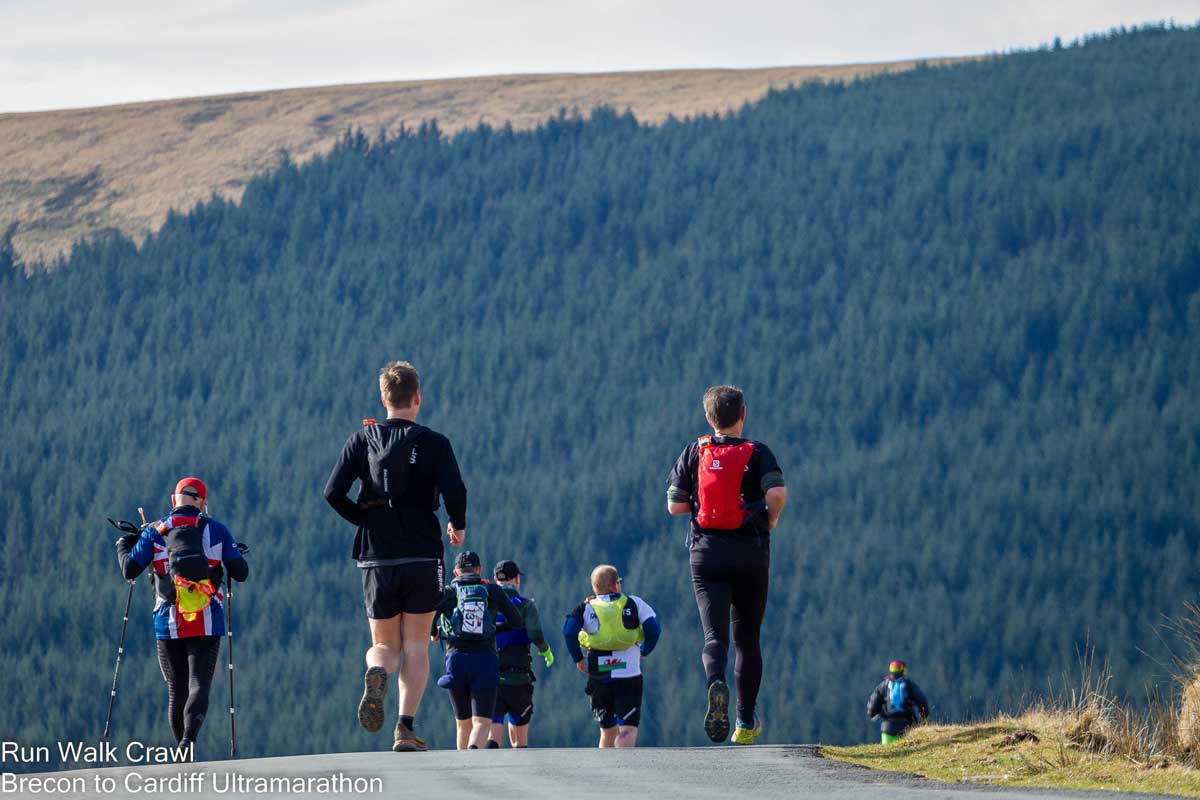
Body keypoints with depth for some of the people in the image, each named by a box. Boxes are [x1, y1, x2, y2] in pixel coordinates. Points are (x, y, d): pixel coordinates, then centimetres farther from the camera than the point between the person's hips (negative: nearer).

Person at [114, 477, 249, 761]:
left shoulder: (155, 531, 2)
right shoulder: (217, 530, 2)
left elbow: (129, 570, -3)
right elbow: (241, 573, 2)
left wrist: (123, 545, 17)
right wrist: (228, 554, 24)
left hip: (168, 624, 1)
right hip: (207, 624, -1)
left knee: (176, 690, 14)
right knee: (199, 685, -5)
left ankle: (183, 753, 14)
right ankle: (189, 737, -31)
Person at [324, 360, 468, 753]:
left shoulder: (362, 439, 2)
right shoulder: (434, 443, -3)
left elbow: (333, 492, -6)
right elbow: (455, 493, -15)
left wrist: (363, 518, 10)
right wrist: (457, 527, 6)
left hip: (376, 558, 1)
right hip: (422, 556, -1)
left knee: (384, 645, 13)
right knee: (416, 646, 8)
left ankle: (376, 674, -23)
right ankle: (407, 728, -4)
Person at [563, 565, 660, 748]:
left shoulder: (586, 608, 6)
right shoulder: (634, 603, 5)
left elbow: (569, 630, -12)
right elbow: (654, 629, -4)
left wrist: (578, 659, -1)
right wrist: (644, 651, 13)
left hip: (599, 678, 2)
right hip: (629, 677, -2)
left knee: (608, 730, 18)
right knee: (627, 729, -8)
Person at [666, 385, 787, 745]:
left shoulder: (694, 453, 4)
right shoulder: (758, 453, -2)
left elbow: (674, 505, 2)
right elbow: (777, 493, -19)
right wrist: (770, 520, 2)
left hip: (706, 553, 0)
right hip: (751, 553, 0)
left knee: (715, 636, -6)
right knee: (747, 639, 13)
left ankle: (716, 685, -39)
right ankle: (746, 722, 18)